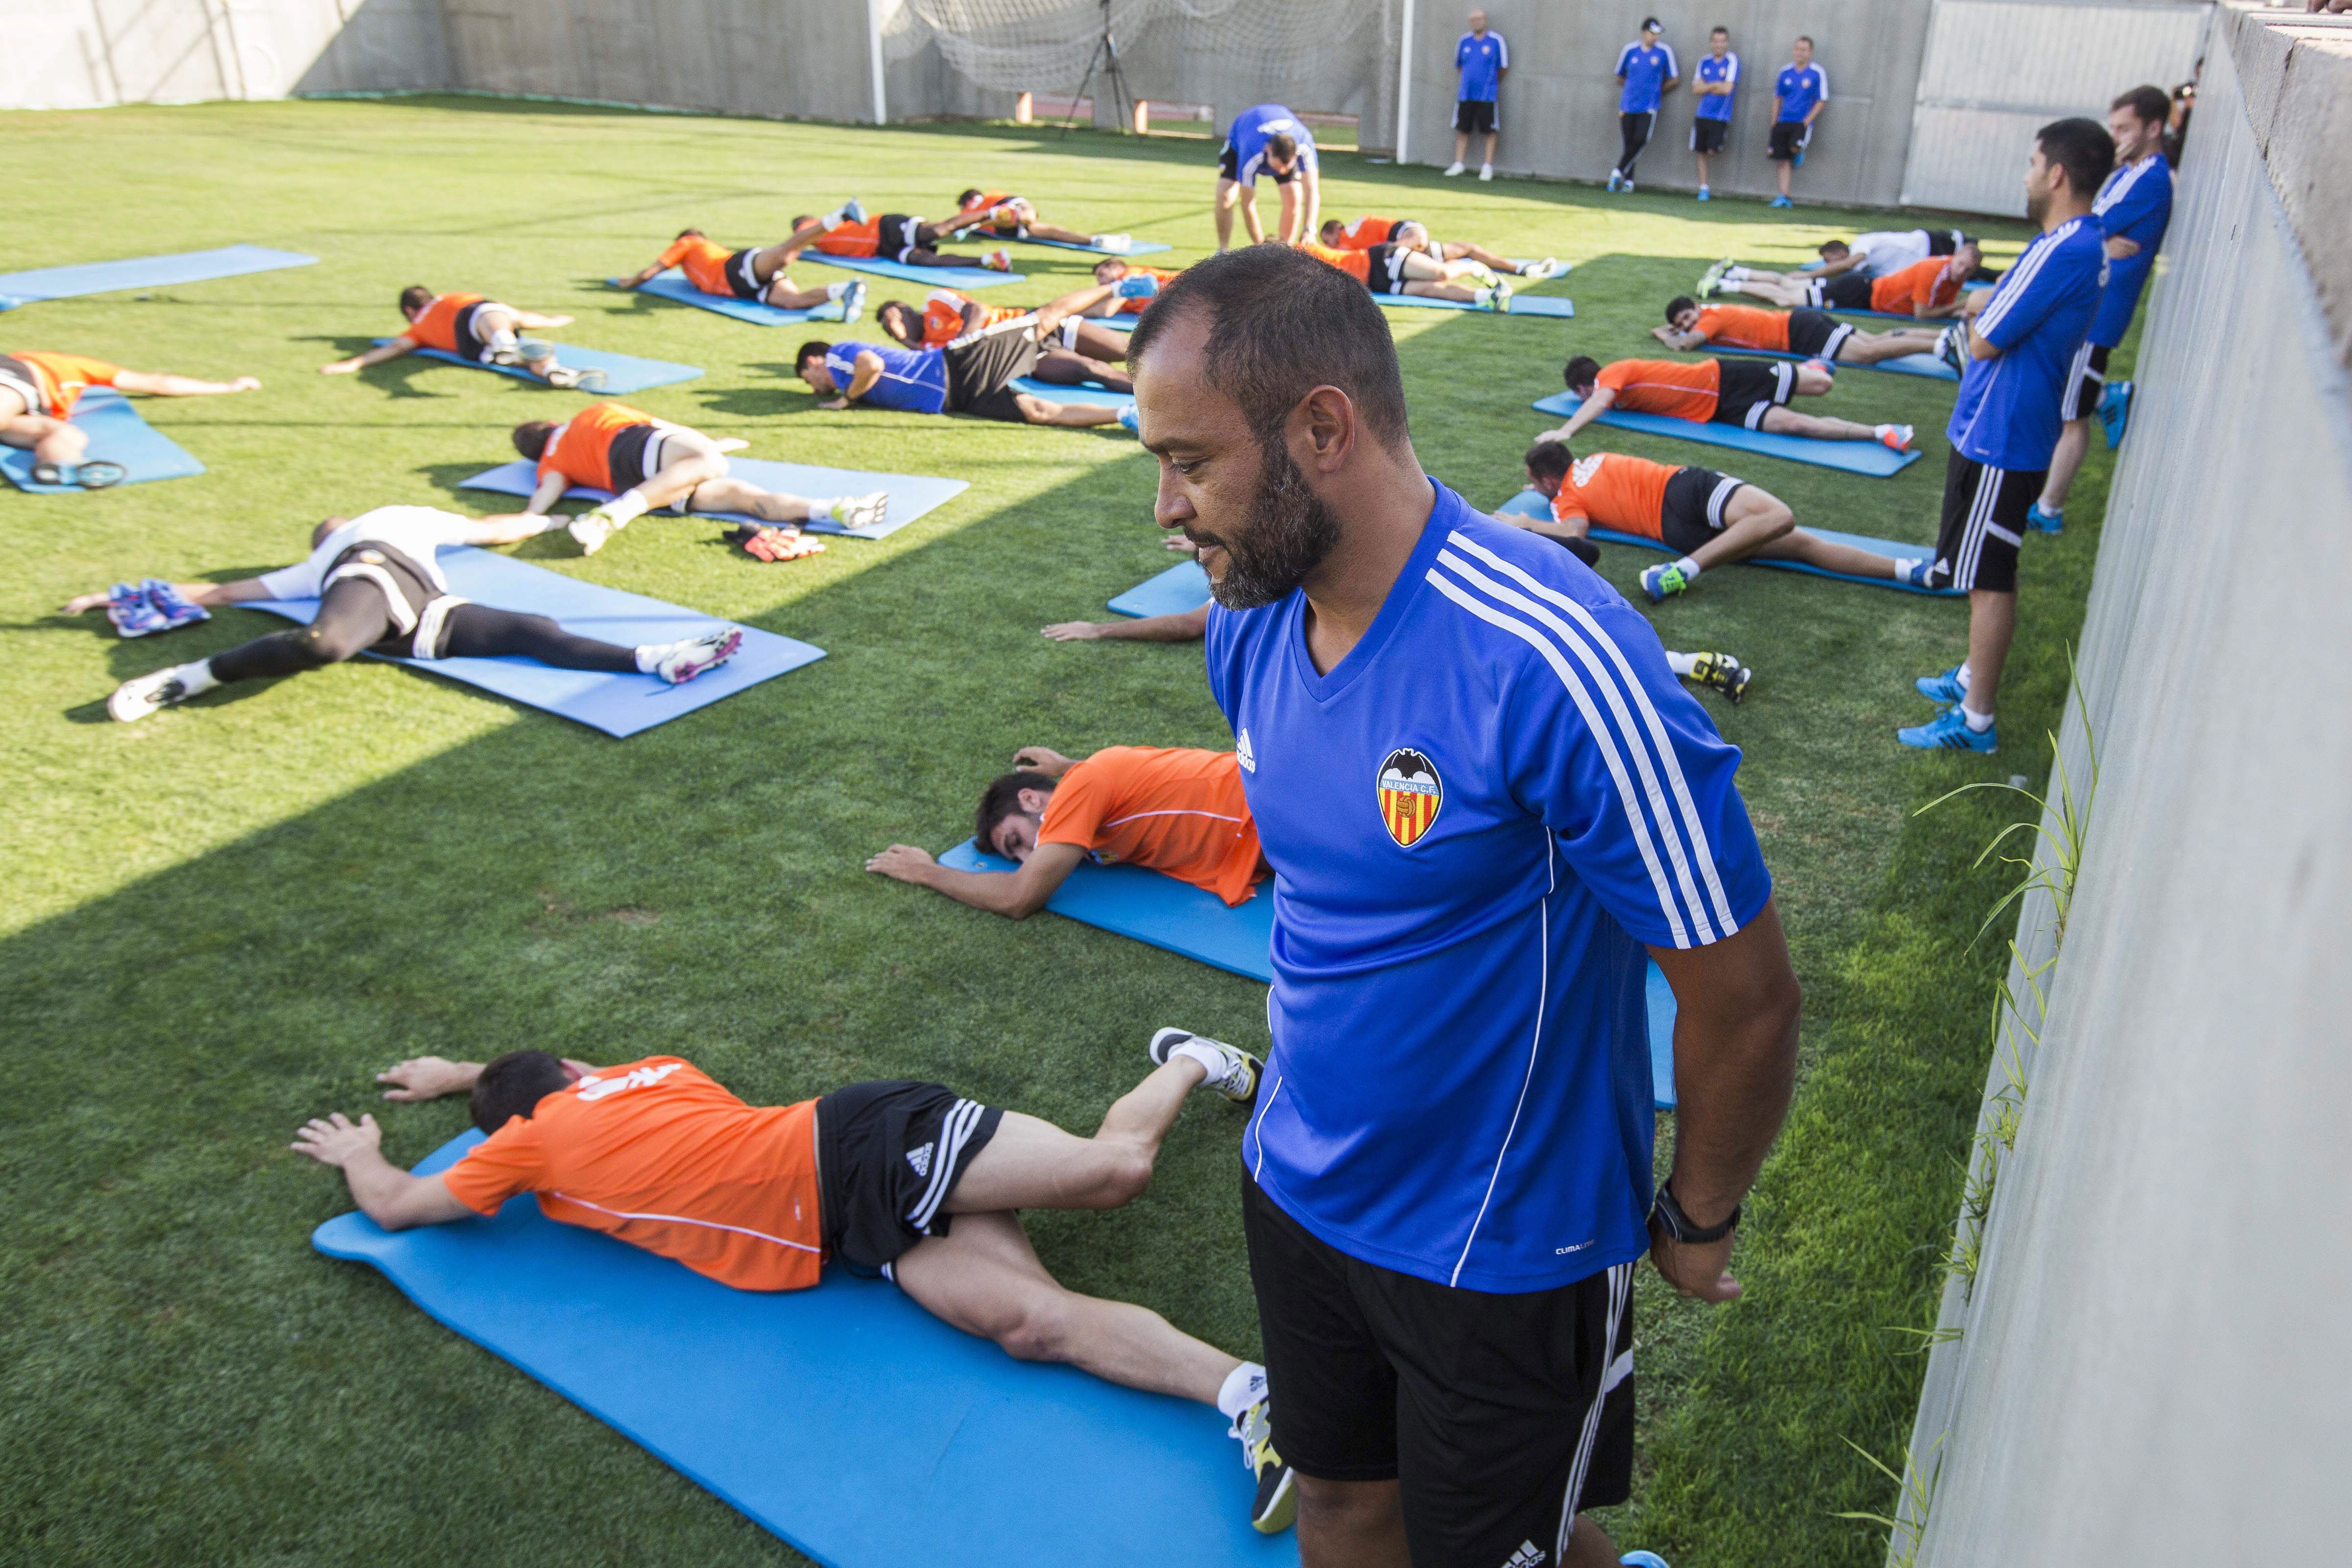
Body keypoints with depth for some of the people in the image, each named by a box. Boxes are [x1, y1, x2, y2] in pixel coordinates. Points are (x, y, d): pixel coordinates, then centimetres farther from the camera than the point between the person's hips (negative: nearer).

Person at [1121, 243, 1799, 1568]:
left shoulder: (1556, 667, -31)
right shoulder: (1252, 625, -7)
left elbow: (1746, 1000, -21)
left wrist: (1696, 1226, -6)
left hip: (1504, 1248, -6)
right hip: (1301, 1189, 6)